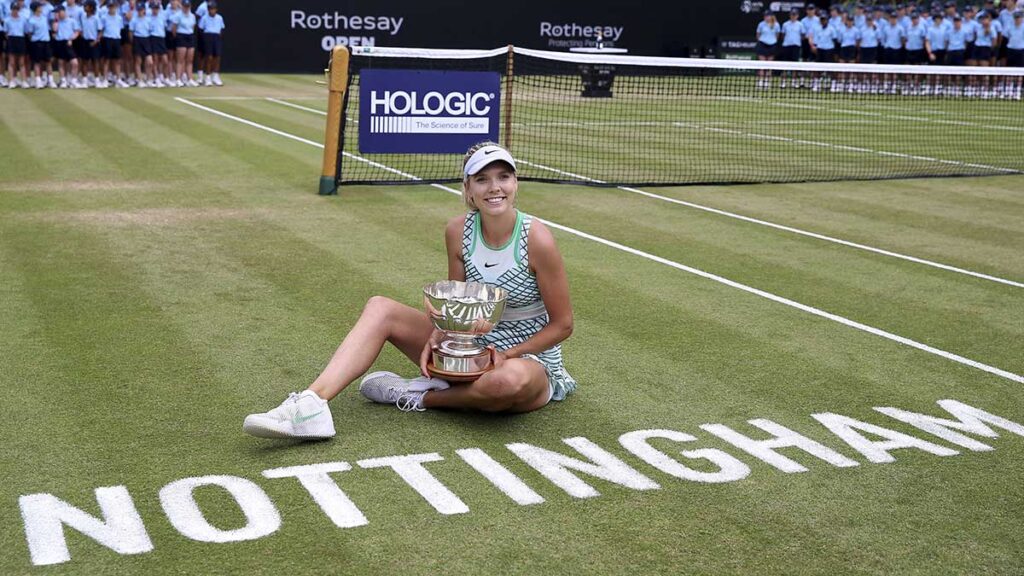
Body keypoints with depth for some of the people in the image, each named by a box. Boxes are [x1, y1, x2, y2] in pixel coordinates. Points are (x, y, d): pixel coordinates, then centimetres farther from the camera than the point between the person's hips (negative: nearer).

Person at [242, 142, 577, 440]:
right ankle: (311, 404, -26)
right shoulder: (458, 231, -5)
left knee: (509, 379, -43)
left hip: (529, 360, -5)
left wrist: (508, 355, -21)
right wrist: (436, 339, -14)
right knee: (380, 308, -9)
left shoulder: (536, 240, -19)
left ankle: (421, 396, -14)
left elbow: (562, 325, -11)